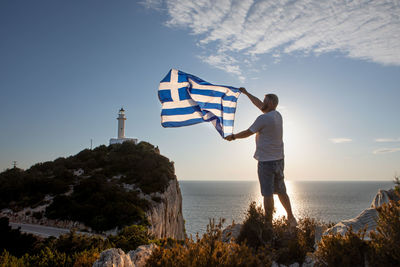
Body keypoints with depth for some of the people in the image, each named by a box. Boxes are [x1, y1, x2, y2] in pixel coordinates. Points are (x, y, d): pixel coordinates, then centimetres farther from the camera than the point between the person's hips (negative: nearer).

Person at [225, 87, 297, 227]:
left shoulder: (263, 118, -16)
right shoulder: (277, 115, 10)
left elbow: (247, 133, -7)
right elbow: (259, 104, 22)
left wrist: (233, 136, 10)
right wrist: (246, 93, 31)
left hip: (266, 161, -8)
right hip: (279, 159, 8)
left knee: (268, 194, -1)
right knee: (281, 191, 18)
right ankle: (291, 218, 26)